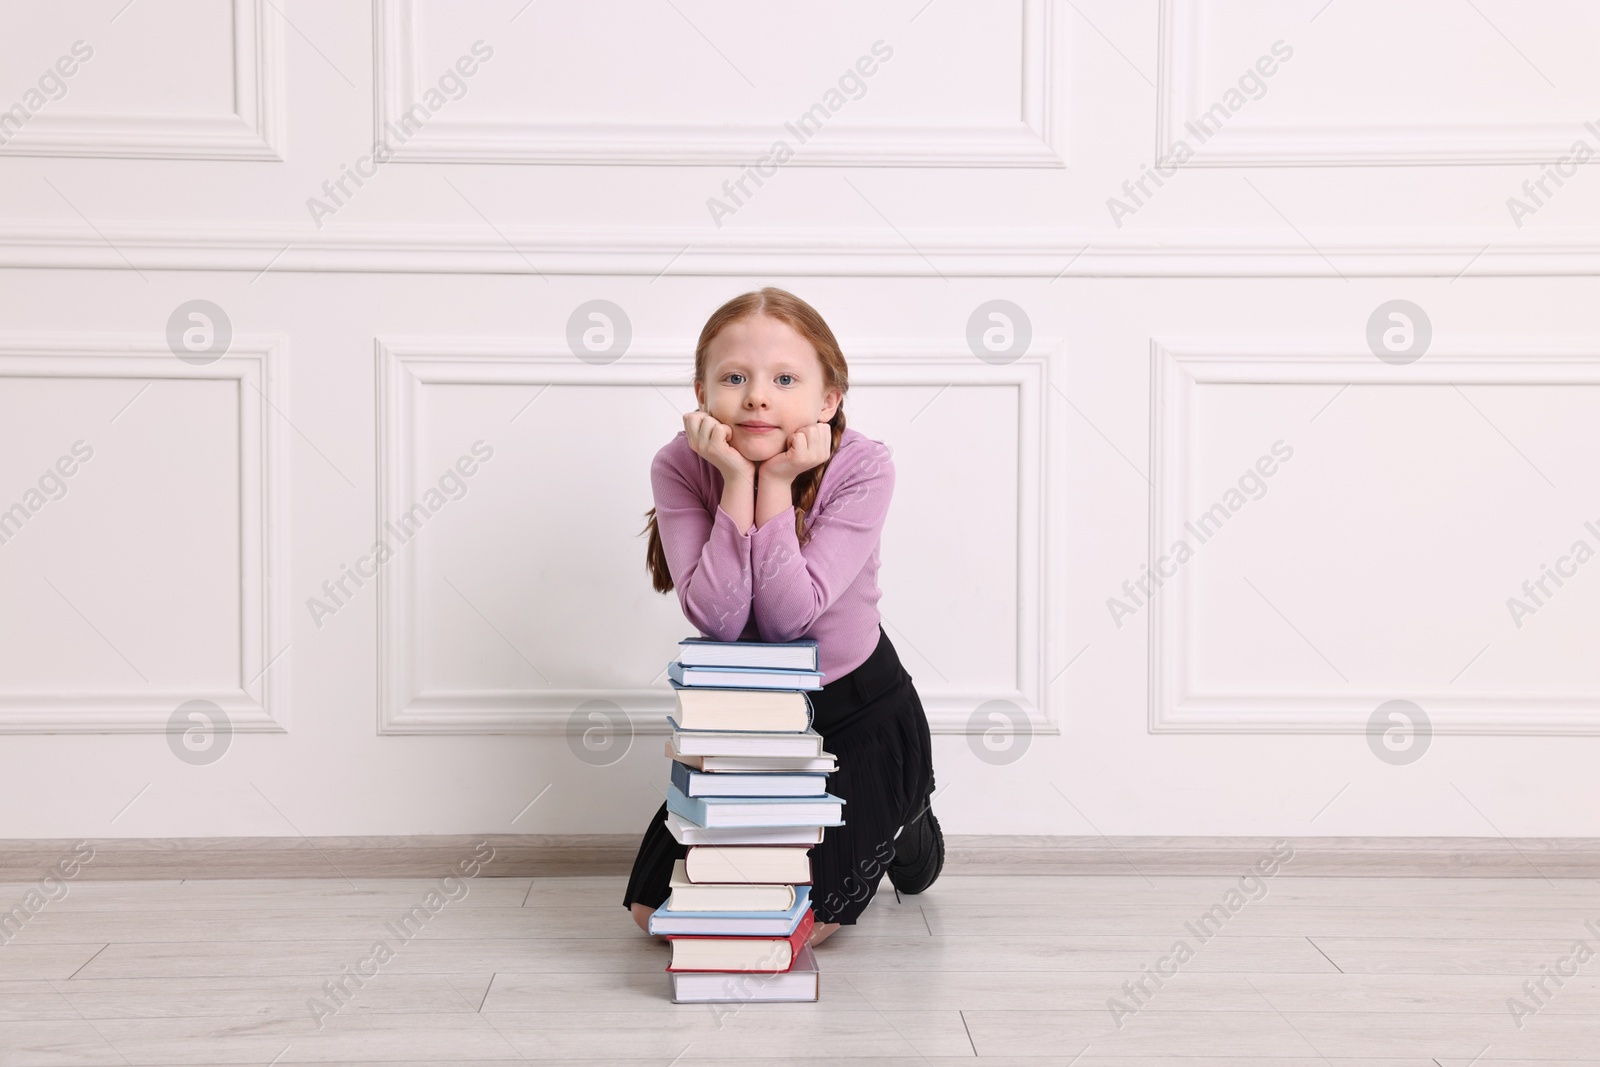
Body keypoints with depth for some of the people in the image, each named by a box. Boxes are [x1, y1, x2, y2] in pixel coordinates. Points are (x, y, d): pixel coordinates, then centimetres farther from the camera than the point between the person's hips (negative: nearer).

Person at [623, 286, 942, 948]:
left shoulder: (861, 467, -24)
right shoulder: (680, 466, -18)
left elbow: (789, 616, -29)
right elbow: (718, 619, -27)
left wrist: (776, 483, -33)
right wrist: (737, 480, -32)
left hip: (859, 709, -3)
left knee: (804, 919, -9)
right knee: (658, 911, 1)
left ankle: (899, 817, 21)